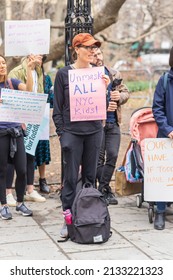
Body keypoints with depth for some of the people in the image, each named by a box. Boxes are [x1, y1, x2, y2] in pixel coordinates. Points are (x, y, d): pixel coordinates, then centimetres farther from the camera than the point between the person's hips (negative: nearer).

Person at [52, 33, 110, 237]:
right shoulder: (64, 73, -2)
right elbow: (57, 106, 0)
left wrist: (105, 88, -9)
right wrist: (60, 132, -5)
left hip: (94, 132, 3)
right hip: (71, 132, -3)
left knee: (90, 175, 10)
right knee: (71, 177, 0)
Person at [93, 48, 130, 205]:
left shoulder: (114, 74, 11)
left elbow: (126, 92, 11)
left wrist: (120, 96, -12)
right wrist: (104, 107, -19)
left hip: (113, 123, 5)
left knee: (112, 156, 2)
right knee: (99, 158, 1)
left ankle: (102, 189, 13)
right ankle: (106, 191, 12)